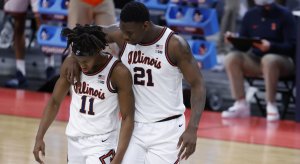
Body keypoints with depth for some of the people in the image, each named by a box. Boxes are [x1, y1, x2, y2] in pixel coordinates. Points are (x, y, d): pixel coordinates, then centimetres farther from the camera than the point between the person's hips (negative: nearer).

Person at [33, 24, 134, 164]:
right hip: (74, 141, 5)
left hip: (101, 143, -5)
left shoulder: (118, 72, -17)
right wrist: (39, 137, -1)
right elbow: (54, 102, 8)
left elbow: (127, 118, -13)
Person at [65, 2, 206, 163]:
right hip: (134, 127, 4)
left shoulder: (175, 45, -17)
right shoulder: (120, 36, -5)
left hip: (166, 128, -4)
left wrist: (192, 129, -25)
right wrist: (73, 57, -11)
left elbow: (197, 85, -15)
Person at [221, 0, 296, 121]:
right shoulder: (250, 15, 7)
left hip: (282, 60, -5)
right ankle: (241, 105, -22)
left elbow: (291, 46, -13)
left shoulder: (284, 16, -6)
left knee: (269, 60, -39)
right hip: (255, 60, 5)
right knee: (232, 58, -21)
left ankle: (271, 106, -27)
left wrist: (271, 46, -30)